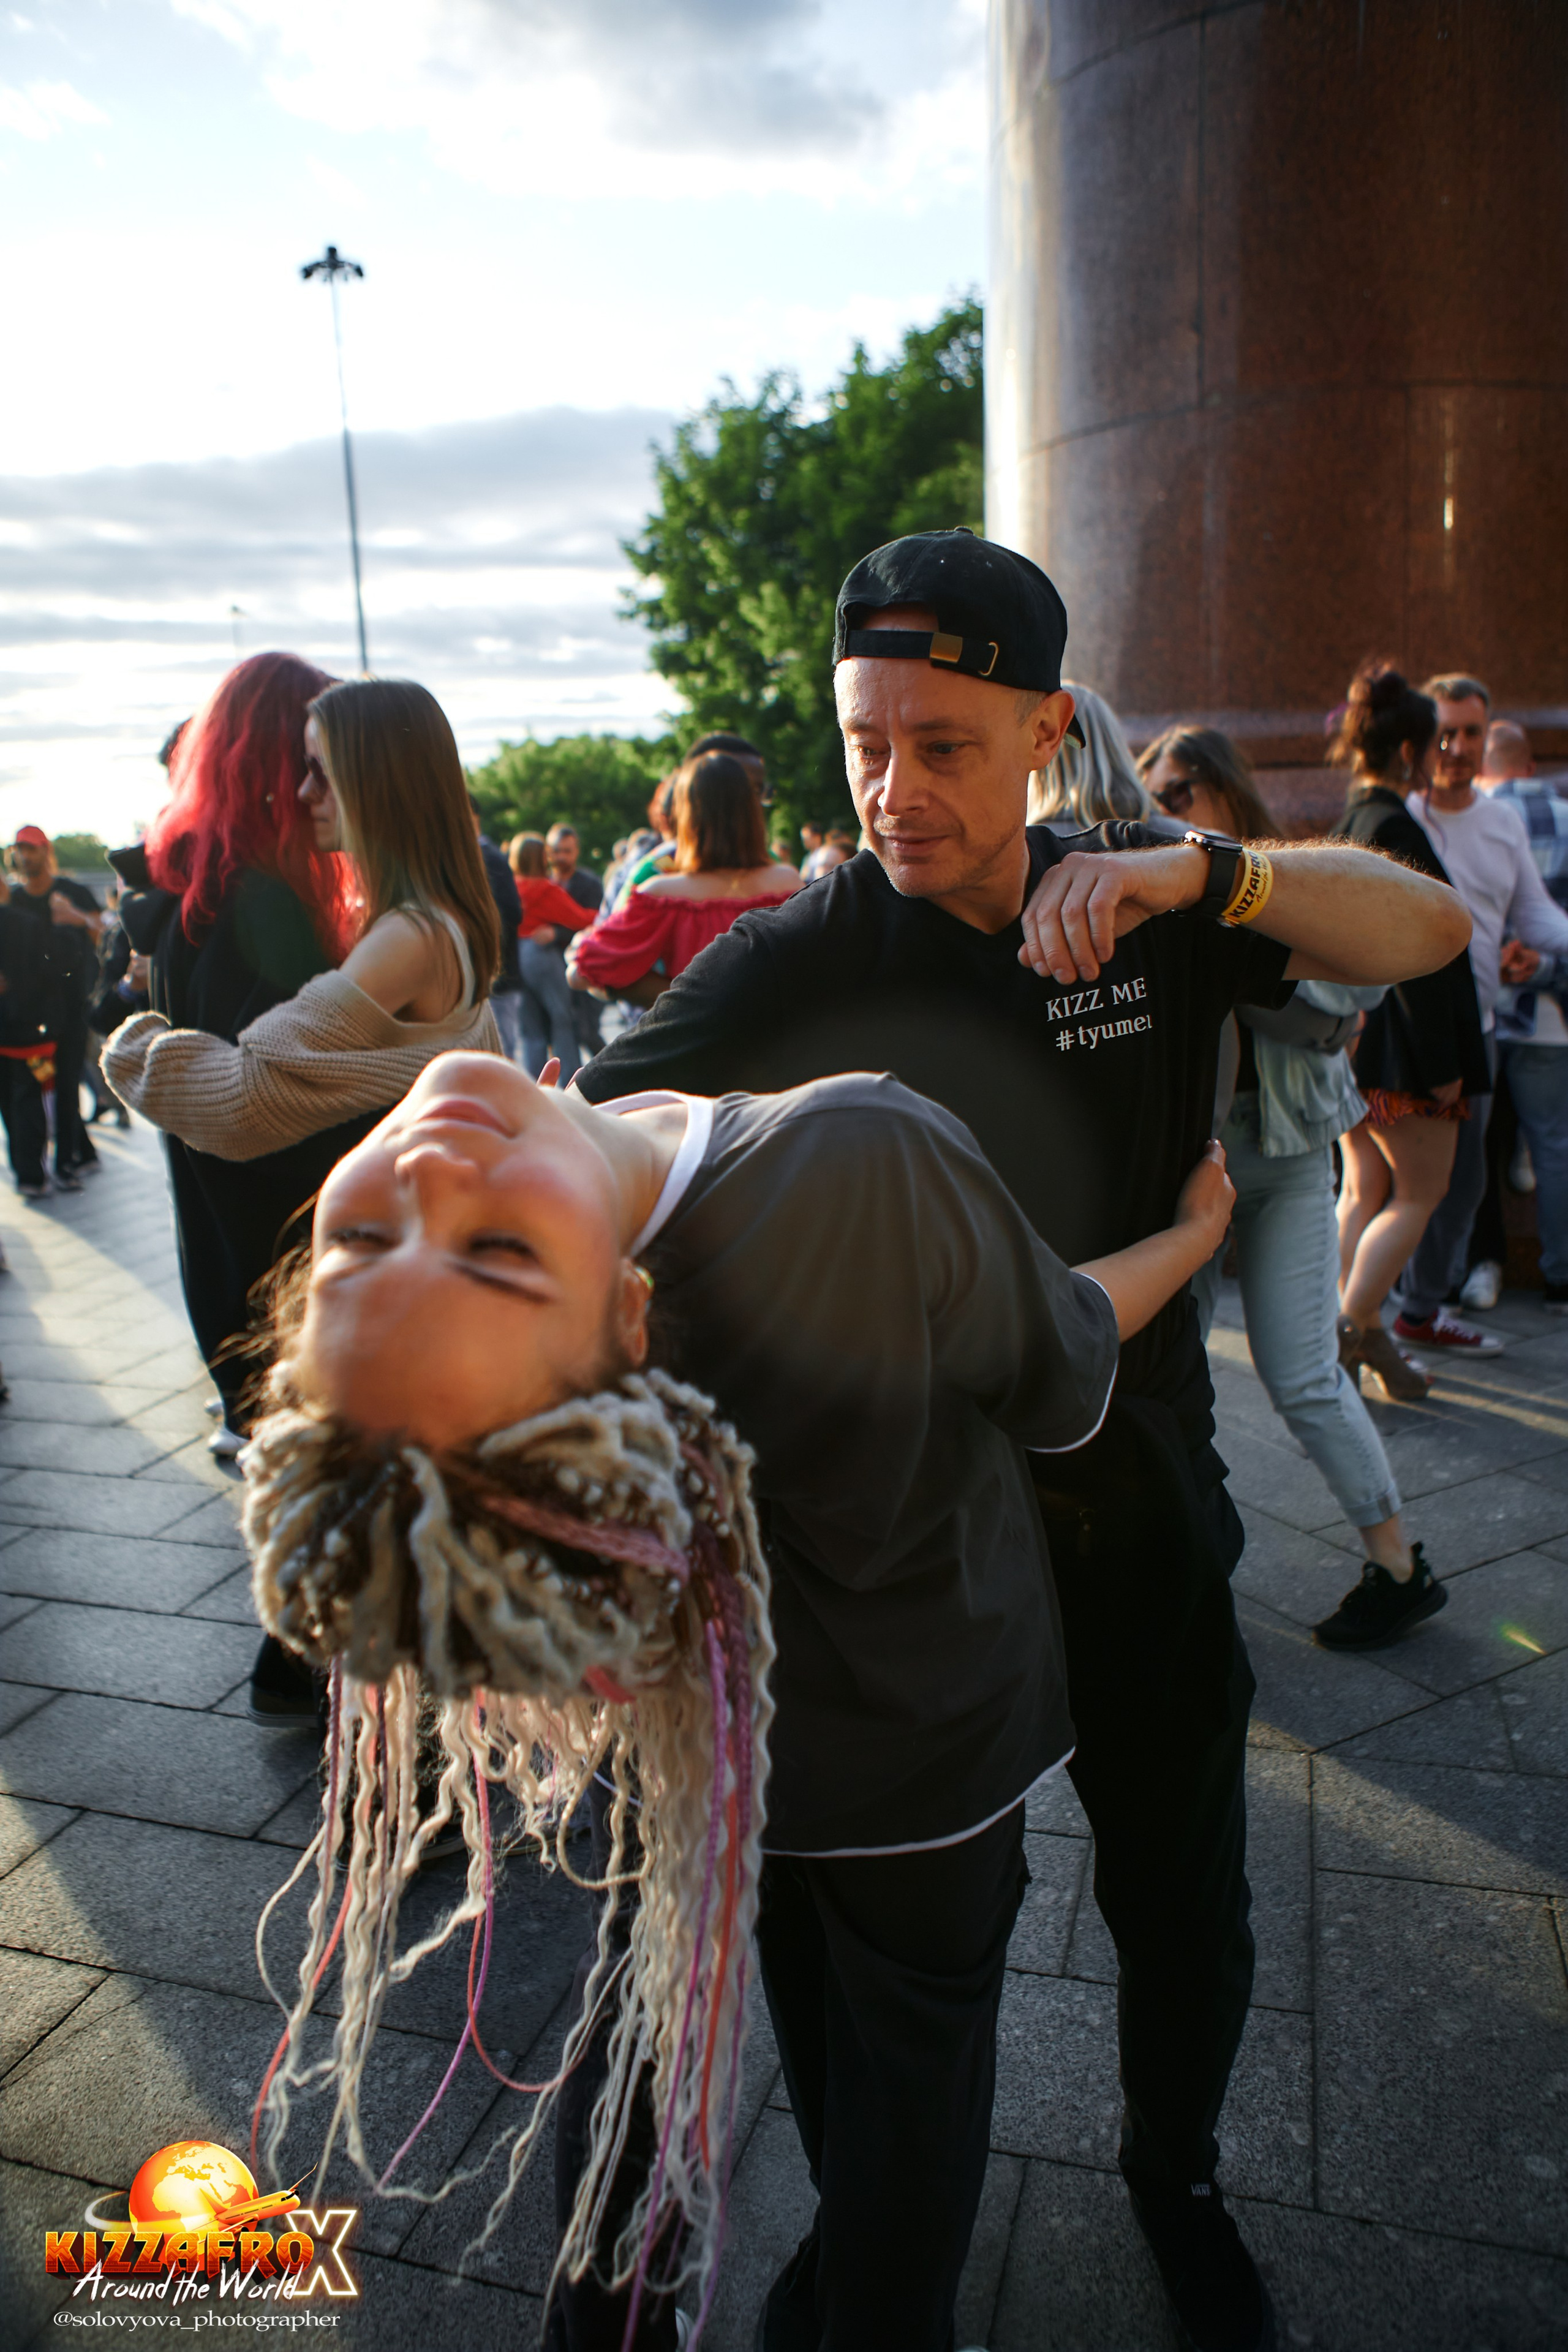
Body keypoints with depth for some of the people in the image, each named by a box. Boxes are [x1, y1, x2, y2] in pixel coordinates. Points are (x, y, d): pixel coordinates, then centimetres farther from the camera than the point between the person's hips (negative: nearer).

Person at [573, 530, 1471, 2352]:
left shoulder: (1145, 903, -5)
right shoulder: (793, 962, -14)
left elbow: (1426, 932, -9)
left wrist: (1204, 870, -26)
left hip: (1139, 1505, 3)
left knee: (1185, 1907, 20)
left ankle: (1175, 2175, 53)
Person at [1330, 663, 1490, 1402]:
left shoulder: (1344, 826, 11)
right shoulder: (1395, 828, -17)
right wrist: (1442, 1063, -18)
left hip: (1347, 1035, 9)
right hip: (1397, 1042, -9)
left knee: (1363, 1189, 12)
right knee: (1420, 1192, 1)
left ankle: (1367, 1337, 19)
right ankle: (1346, 1331, -2)